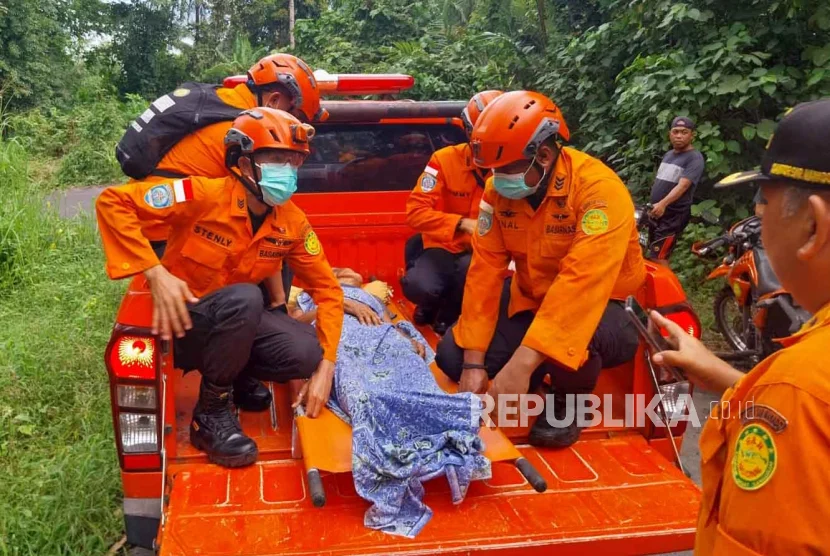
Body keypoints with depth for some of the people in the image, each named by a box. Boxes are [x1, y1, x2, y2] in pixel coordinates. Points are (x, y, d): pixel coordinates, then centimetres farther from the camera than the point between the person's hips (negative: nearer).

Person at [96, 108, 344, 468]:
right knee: (245, 298, -37)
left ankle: (236, 377, 10)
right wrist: (156, 273, -32)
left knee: (306, 353, -24)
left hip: (237, 321, 5)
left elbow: (327, 289, -4)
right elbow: (112, 202, -22)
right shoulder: (205, 195, -23)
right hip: (182, 320, -4)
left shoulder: (292, 223, -8)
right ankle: (211, 413, -16)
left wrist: (325, 365, -15)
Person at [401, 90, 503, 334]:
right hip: (444, 248, -1)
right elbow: (415, 211, -18)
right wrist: (462, 223, -31)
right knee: (418, 285, -32)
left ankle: (449, 317, -1)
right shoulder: (445, 160, -12)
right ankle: (433, 304, 11)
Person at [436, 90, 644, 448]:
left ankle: (571, 400, -4)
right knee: (453, 356, -11)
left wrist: (522, 363, -45)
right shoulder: (499, 189, -9)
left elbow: (582, 281, -39)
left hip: (602, 309, -5)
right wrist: (474, 362, -17)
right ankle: (541, 382, 15)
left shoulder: (599, 188, -28)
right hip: (531, 300, 5)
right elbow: (485, 270, -11)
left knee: (572, 334, -39)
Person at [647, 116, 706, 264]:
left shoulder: (694, 158, -13)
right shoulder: (667, 155, 14)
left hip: (674, 215, -9)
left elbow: (683, 185, -27)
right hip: (656, 213, 9)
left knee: (658, 259, -15)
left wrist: (663, 204, -41)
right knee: (652, 256, 13)